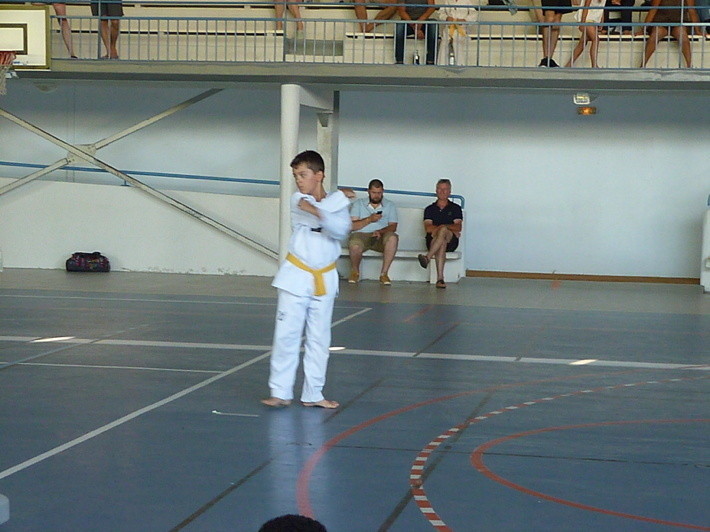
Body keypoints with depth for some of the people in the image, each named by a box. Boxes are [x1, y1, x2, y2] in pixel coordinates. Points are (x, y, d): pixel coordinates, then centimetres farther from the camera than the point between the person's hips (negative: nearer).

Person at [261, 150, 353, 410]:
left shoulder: (337, 204, 1)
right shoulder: (298, 200, -3)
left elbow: (340, 230, -20)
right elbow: (327, 210, -22)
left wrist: (316, 211, -31)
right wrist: (342, 196, -10)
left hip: (324, 280, 2)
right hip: (296, 276, -2)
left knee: (319, 339, 8)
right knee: (286, 335, -6)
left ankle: (313, 394, 17)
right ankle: (280, 392, 2)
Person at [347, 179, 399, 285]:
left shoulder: (390, 206, 15)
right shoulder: (358, 204, 12)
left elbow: (393, 226, 2)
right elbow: (352, 226, 0)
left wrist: (380, 231, -19)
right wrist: (369, 219, -13)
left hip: (381, 237, 1)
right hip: (361, 236, -1)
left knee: (393, 237, -34)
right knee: (354, 246, -37)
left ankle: (384, 273, -23)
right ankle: (355, 271, -3)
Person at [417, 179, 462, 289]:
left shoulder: (455, 208, 16)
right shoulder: (430, 209, 17)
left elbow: (458, 227, 2)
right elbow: (427, 228, 0)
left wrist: (445, 227, -17)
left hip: (451, 241, -1)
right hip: (433, 240, 1)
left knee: (443, 231, -35)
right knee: (442, 242, -36)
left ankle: (427, 257, -52)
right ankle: (440, 278, -52)